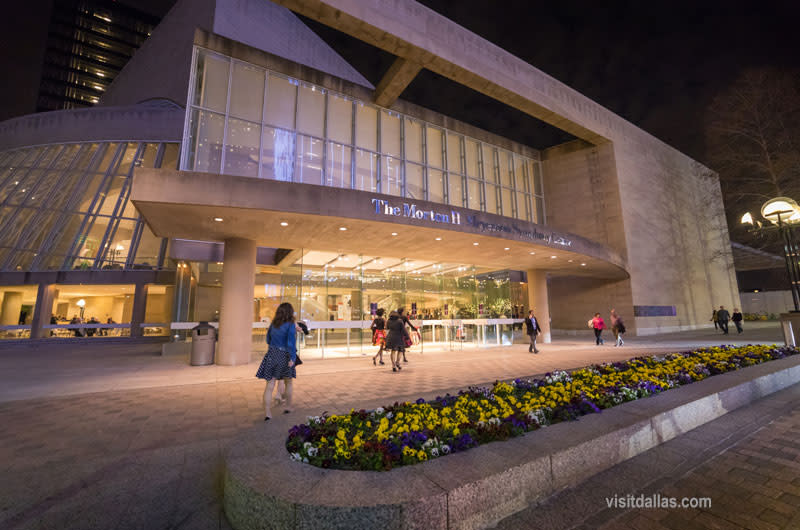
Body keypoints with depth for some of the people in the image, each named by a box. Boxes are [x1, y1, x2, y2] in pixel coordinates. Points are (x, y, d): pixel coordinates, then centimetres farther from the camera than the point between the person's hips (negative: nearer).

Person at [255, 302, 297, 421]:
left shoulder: (274, 323, 6)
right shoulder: (290, 325, -12)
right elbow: (291, 342, -22)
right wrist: (292, 358, -24)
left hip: (271, 355, 4)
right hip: (284, 356, -3)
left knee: (270, 386, 4)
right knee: (288, 382, 19)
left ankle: (268, 413, 1)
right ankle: (288, 407, 31)